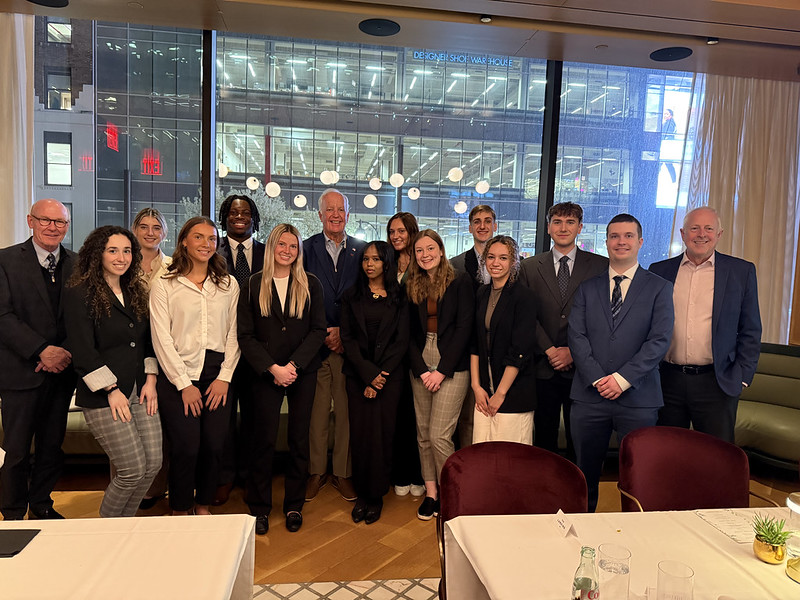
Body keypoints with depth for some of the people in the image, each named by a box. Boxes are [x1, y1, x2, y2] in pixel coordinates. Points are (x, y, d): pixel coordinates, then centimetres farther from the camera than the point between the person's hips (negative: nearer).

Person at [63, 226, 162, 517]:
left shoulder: (136, 291, 13)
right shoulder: (79, 294, -7)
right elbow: (82, 351, -12)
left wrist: (150, 380, 4)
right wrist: (111, 390, -13)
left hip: (140, 391, 6)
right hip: (103, 397, -6)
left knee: (153, 464, 3)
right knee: (133, 470, -5)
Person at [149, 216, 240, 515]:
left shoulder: (229, 285, 11)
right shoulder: (163, 286, 3)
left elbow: (234, 333, 7)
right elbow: (162, 338, -2)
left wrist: (224, 377, -3)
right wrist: (184, 384, -7)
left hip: (216, 375, 2)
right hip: (177, 377, -2)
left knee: (214, 446, -1)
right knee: (185, 448, -7)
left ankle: (203, 507, 22)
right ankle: (179, 513, 16)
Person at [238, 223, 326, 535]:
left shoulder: (311, 285, 4)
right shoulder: (253, 285, 2)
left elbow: (318, 330, 0)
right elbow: (245, 335, -2)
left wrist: (293, 365, -12)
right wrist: (272, 368, -12)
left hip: (303, 372, 1)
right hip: (266, 372, -1)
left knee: (299, 439, 7)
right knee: (264, 440, 2)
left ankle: (294, 505, 22)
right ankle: (259, 507, 19)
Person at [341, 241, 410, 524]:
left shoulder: (399, 297, 5)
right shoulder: (351, 296, 8)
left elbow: (401, 341, 0)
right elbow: (348, 338, 1)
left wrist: (380, 374, -9)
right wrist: (368, 373, -10)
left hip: (389, 375, -1)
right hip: (358, 374, 1)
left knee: (383, 433, 1)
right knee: (360, 433, 2)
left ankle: (377, 495, 15)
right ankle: (362, 493, 16)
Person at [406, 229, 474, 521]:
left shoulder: (461, 282, -2)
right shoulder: (412, 287, 10)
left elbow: (464, 328, -8)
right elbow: (410, 333, 8)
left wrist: (442, 370, -12)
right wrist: (421, 369, -5)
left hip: (451, 367, -5)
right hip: (421, 367, 5)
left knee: (439, 435, -8)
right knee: (423, 434, 8)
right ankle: (430, 493, 21)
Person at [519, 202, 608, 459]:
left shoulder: (600, 266, 4)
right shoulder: (530, 266, 8)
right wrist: (549, 350, -8)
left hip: (581, 367, -1)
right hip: (543, 367, 1)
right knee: (544, 438, 10)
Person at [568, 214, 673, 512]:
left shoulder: (659, 288, 5)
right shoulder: (587, 288, 11)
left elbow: (659, 341, -5)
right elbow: (576, 337, 1)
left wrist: (622, 378, -13)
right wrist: (598, 379, -11)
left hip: (638, 398, -1)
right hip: (589, 395, 2)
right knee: (585, 475, 10)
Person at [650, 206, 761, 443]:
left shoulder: (741, 271, 3)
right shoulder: (660, 271, 6)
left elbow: (750, 331, 5)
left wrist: (742, 377, -3)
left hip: (716, 384, -1)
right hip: (667, 381, 2)